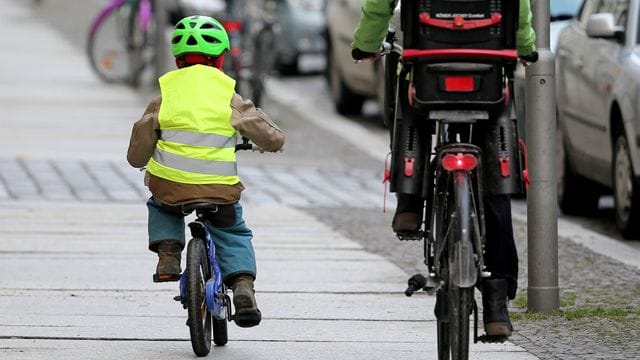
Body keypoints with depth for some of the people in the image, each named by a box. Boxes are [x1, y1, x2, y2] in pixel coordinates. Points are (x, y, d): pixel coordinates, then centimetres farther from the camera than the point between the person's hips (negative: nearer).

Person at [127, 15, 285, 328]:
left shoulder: (164, 95, 5)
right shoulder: (230, 97, 3)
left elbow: (136, 156, 9)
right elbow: (273, 139, 7)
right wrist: (266, 142, 31)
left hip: (169, 188, 1)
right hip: (219, 191, -1)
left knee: (160, 207, 34)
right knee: (234, 235, 22)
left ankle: (168, 254, 12)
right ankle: (243, 284, -1)